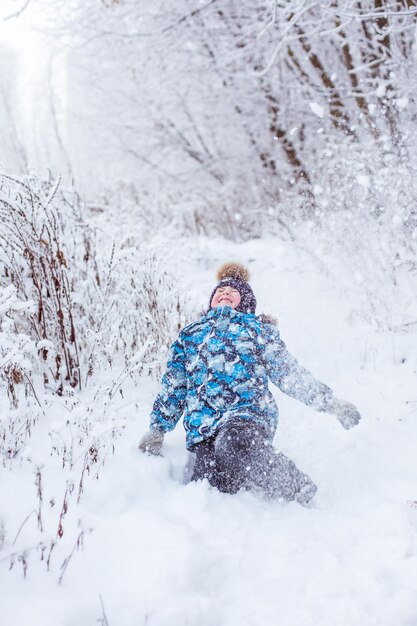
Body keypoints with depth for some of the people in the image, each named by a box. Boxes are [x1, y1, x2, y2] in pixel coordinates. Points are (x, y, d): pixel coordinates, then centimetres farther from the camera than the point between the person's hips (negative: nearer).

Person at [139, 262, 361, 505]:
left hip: (248, 412, -3)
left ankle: (300, 491, -19)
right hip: (204, 429, 3)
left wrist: (330, 402, 5)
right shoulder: (190, 334, 29)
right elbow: (173, 387, 31)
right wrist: (157, 429, 22)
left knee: (234, 446, -37)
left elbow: (289, 373, 16)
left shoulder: (257, 328, 21)